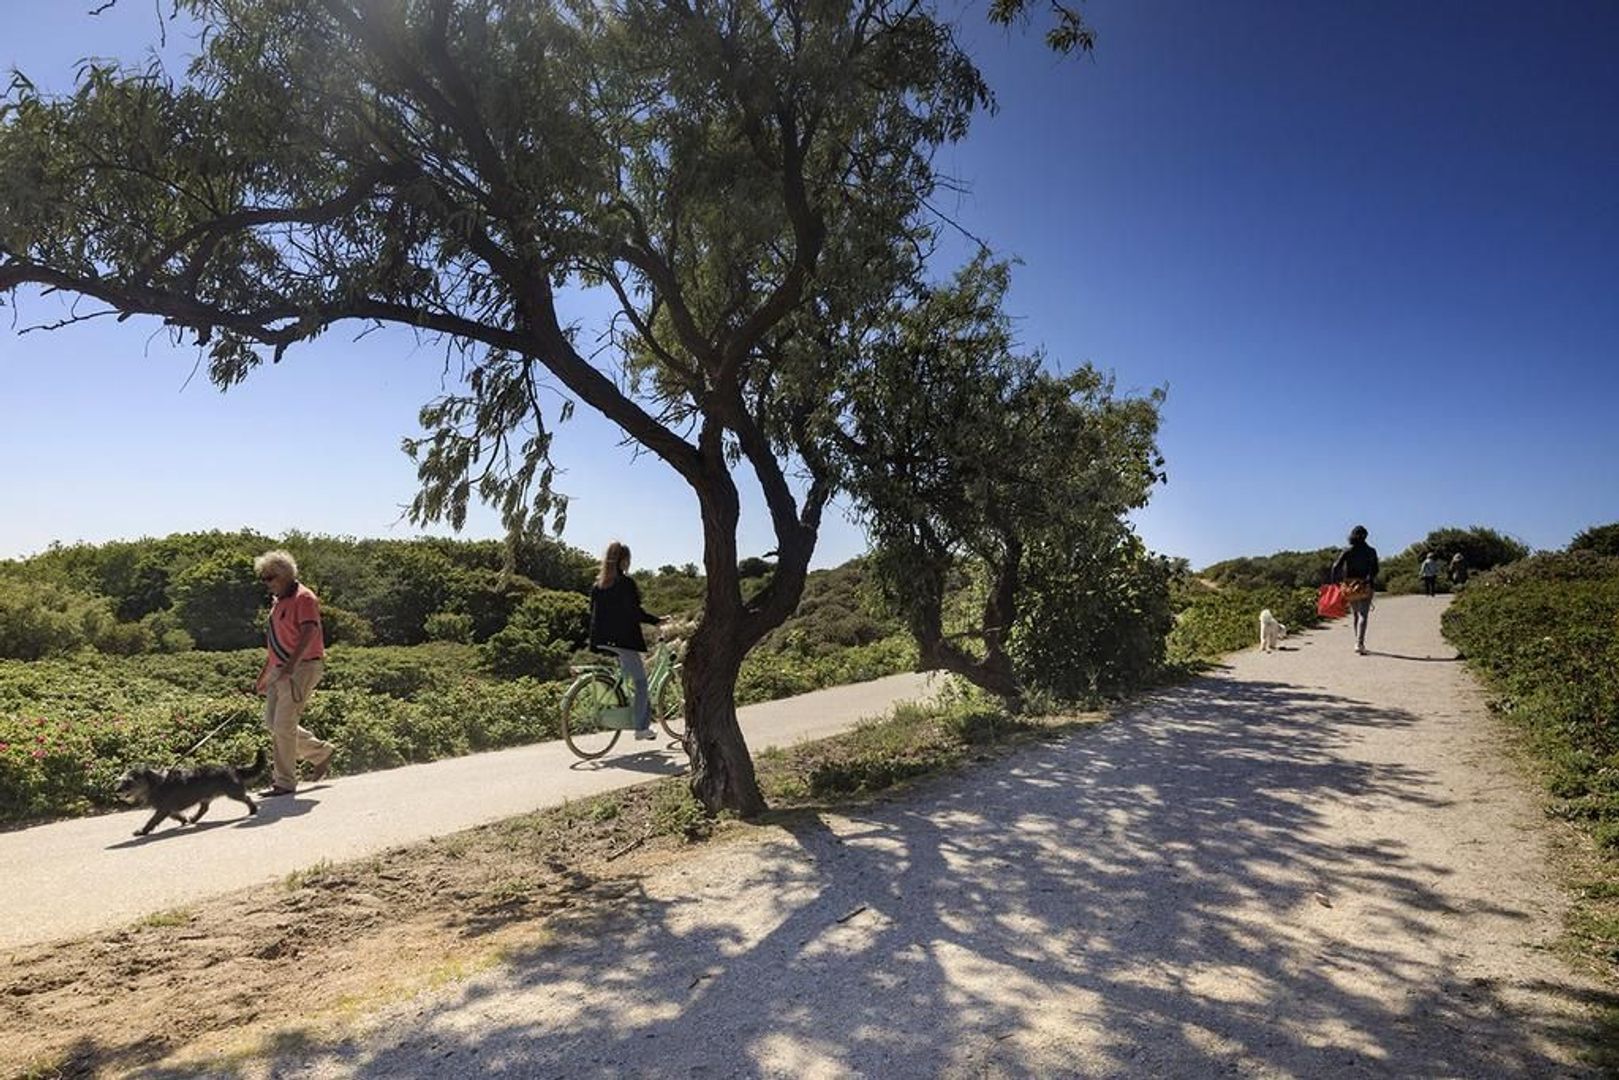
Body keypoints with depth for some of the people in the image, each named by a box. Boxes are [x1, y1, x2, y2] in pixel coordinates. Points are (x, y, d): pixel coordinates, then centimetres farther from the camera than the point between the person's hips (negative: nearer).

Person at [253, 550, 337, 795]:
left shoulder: (303, 598, -11)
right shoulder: (278, 601, 18)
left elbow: (309, 633, -24)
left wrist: (292, 664, -35)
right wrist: (264, 674, 24)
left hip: (303, 667, -10)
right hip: (280, 670, 10)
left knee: (283, 724, -9)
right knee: (272, 722, 9)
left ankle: (285, 782, 1)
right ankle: (322, 752, 22)